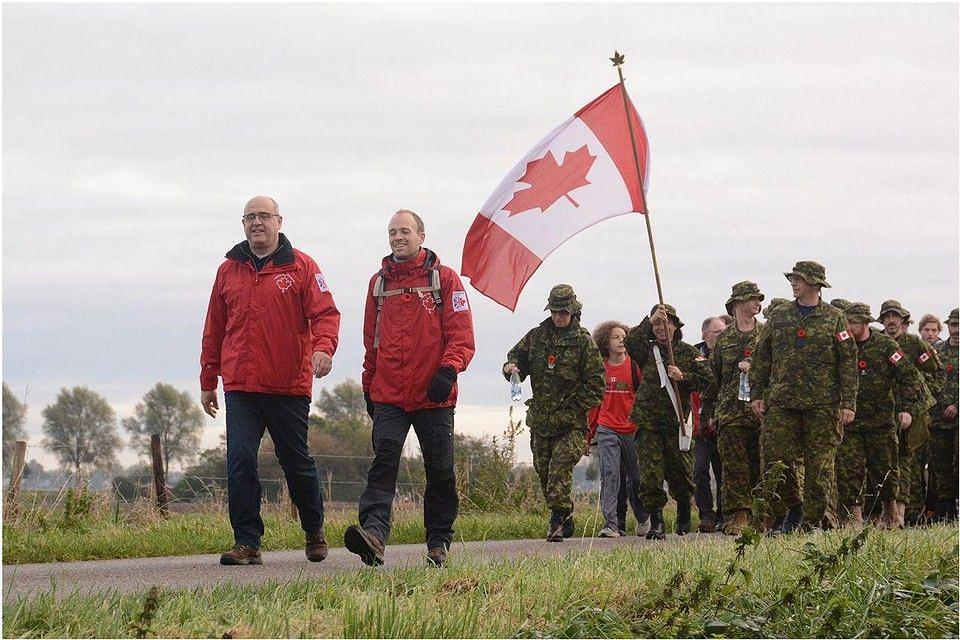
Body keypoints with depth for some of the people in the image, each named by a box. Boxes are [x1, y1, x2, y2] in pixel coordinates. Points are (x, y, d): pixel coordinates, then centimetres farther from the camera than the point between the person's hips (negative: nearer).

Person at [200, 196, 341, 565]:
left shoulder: (301, 267, 2)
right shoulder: (229, 271, 12)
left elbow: (325, 313, -6)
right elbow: (214, 330, 17)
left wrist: (323, 347, -27)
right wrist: (208, 382, 16)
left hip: (289, 386, -2)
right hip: (240, 389, 2)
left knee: (297, 463, 9)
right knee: (240, 462, -9)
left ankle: (314, 531, 30)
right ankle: (246, 542, -4)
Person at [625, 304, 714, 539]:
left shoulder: (688, 352, 8)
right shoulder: (647, 350, 9)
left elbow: (707, 378, 3)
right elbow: (631, 342, -12)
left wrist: (683, 377, -10)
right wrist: (649, 321, -19)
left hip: (676, 421, 0)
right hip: (648, 422, 0)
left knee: (679, 472, 8)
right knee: (650, 475, -9)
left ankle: (684, 517, 31)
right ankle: (656, 522, -8)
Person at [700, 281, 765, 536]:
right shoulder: (723, 339, 13)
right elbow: (713, 377, 16)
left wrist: (755, 366, -13)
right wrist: (710, 411, 13)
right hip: (730, 411, 1)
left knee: (761, 465, 0)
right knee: (734, 466, -5)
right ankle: (739, 515, -6)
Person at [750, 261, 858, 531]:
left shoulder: (834, 318, 4)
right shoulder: (779, 315, 11)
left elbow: (848, 362, 2)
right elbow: (761, 357, 14)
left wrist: (848, 404, -4)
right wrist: (756, 394, 8)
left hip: (823, 404, -2)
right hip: (782, 402, 2)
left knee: (820, 464, -1)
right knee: (775, 460, -2)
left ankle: (817, 519, 5)